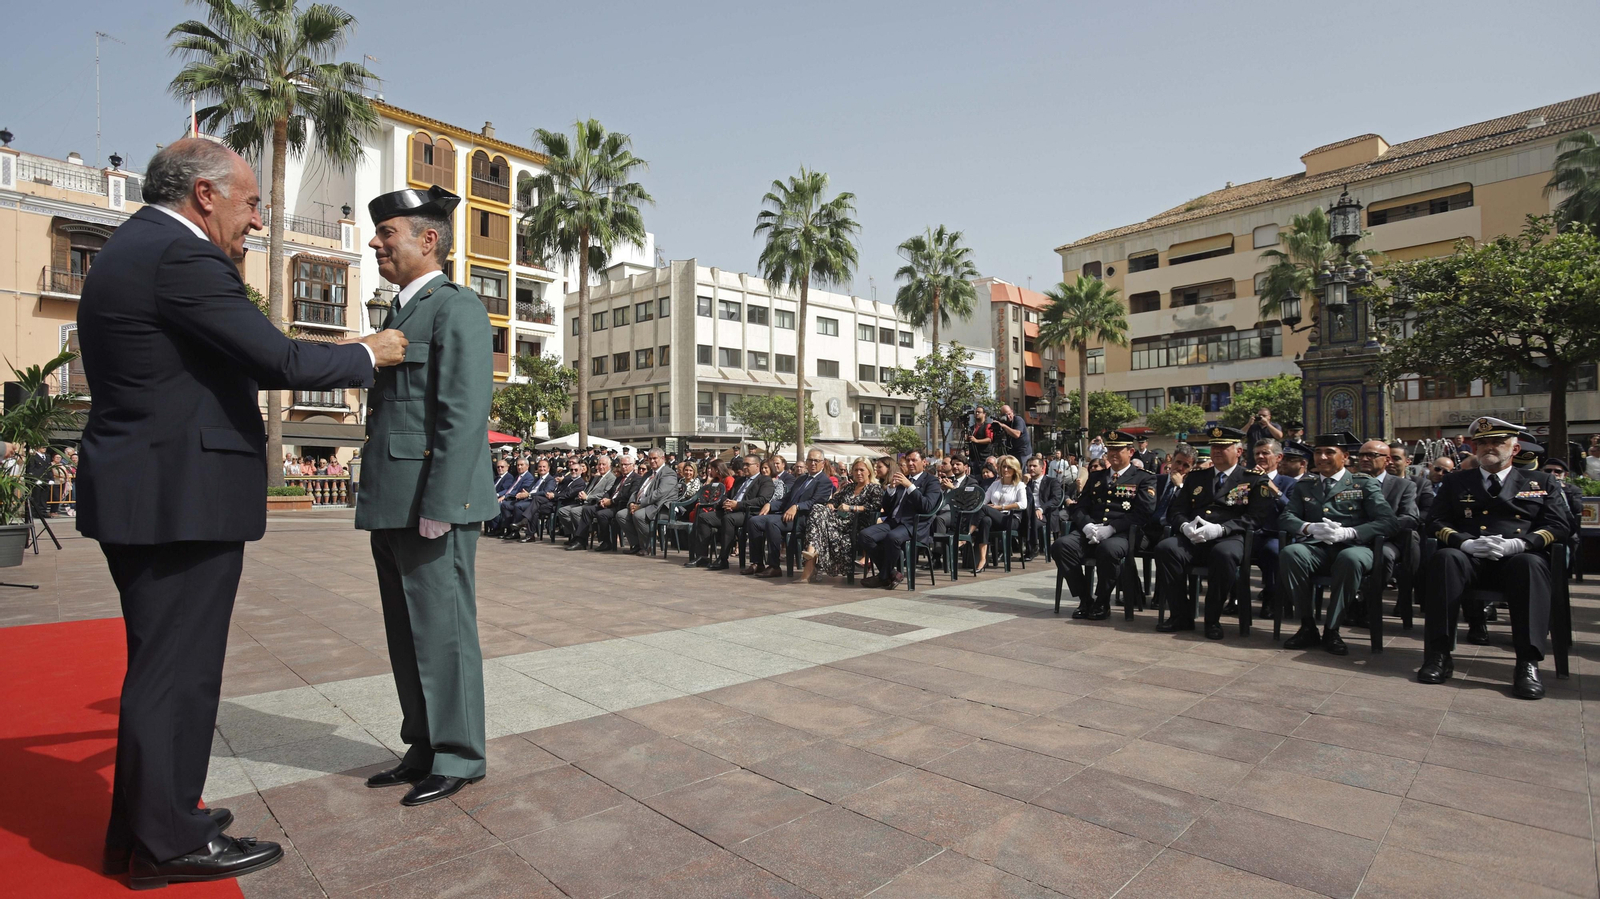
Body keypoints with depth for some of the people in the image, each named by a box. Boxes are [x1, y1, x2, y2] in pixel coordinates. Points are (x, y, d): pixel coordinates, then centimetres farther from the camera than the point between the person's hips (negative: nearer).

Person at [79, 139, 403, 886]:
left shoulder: (128, 250, 16)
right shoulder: (181, 256, -16)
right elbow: (280, 357, -20)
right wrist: (368, 355, -4)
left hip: (141, 493, 11)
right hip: (181, 498, -11)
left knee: (160, 664, 20)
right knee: (178, 668, 0)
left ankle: (141, 824, 34)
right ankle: (168, 842, 15)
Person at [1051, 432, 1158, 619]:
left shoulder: (1144, 478, 10)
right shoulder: (1095, 477, 25)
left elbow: (1143, 513, -5)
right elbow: (1079, 508, 17)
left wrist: (1110, 528, -17)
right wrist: (1087, 526, -7)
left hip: (1121, 534, -4)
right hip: (1090, 532, 4)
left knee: (1108, 549, -39)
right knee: (1061, 545, -26)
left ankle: (1102, 603, -14)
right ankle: (1084, 600, -11)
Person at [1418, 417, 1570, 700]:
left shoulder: (1540, 482, 22)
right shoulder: (1455, 482, 23)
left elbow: (1557, 526, 8)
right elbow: (1435, 522, 11)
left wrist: (1519, 544, -13)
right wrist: (1465, 543, -11)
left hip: (1518, 558, 0)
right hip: (1469, 558, 0)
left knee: (1530, 564, -37)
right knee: (1444, 558, -35)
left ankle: (1528, 663, -37)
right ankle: (1438, 654, -35)